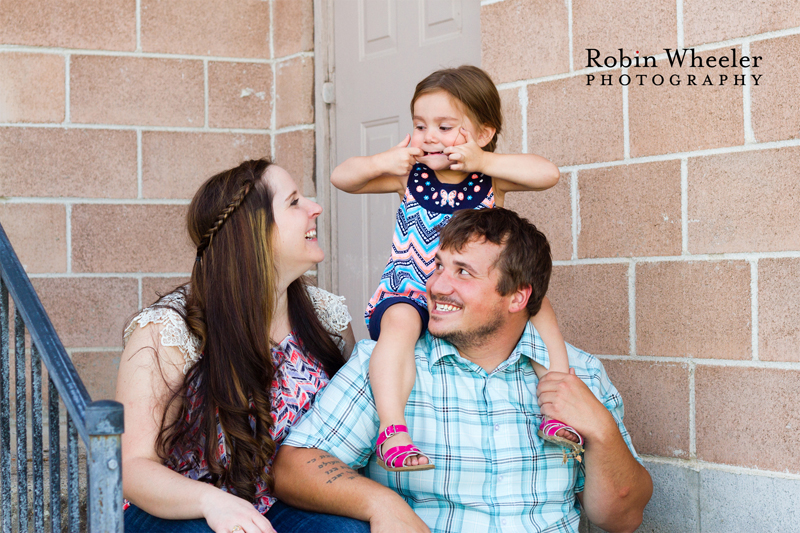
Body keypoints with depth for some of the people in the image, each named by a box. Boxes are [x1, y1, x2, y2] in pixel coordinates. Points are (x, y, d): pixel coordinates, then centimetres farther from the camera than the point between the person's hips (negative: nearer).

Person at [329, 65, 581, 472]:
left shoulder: (491, 178, -2)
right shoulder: (410, 176, 1)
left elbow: (547, 174, -19)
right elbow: (341, 178, 1)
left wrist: (483, 161, -26)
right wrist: (381, 162, -19)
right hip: (408, 296, -1)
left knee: (534, 300, -17)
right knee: (399, 321, -34)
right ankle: (392, 429, -40)